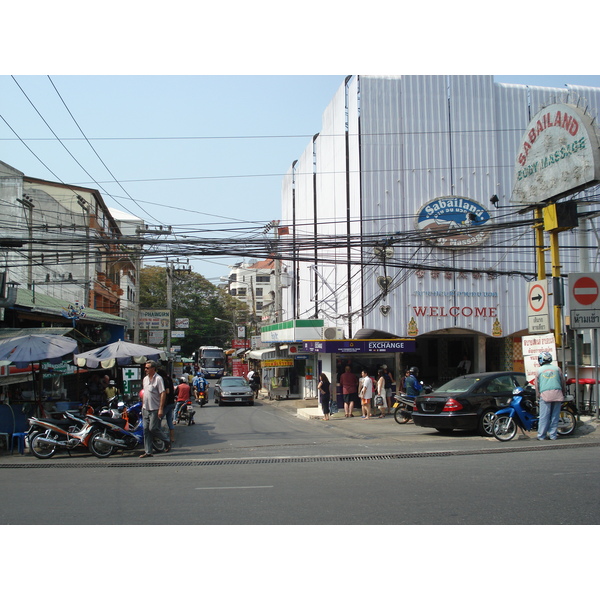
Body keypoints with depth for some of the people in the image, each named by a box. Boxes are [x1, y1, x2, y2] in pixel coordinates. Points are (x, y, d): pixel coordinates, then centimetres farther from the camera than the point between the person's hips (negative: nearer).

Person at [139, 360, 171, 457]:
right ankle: (148, 451, 9)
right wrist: (143, 405, 17)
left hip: (155, 409, -7)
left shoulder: (158, 379, -11)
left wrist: (161, 409, -20)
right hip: (146, 409, 7)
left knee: (153, 428, -9)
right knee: (146, 430, 5)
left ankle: (167, 440, 16)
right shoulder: (145, 379, 13)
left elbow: (163, 394, -16)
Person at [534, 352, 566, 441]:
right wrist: (564, 394, 25)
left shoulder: (539, 370, 10)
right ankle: (553, 435, 8)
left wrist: (538, 396, 20)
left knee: (544, 416, -1)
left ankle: (541, 435, 0)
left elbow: (537, 385, 11)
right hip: (557, 394, 2)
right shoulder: (557, 369, 14)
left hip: (545, 394, -1)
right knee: (555, 415, 7)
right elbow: (563, 382, 16)